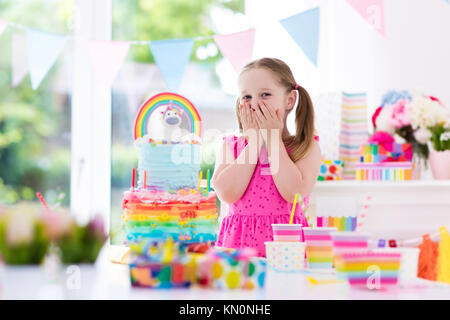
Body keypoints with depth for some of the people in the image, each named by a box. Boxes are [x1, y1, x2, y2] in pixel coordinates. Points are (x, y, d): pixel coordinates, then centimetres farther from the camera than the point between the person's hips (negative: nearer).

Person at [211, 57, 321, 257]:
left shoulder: (307, 147, 6)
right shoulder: (230, 146, 12)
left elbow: (295, 193, -11)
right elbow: (226, 193, -6)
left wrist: (273, 139, -3)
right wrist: (254, 142, -2)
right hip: (238, 242, 1)